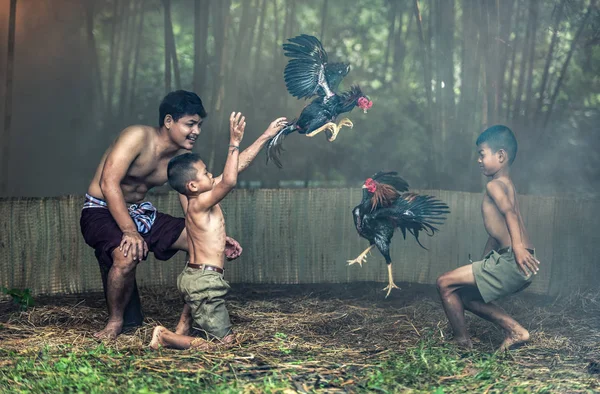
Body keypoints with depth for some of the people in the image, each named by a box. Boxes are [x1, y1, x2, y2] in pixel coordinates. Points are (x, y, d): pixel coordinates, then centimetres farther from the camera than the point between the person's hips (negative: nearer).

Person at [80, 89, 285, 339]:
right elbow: (109, 183, -29)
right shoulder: (138, 137, -21)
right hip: (102, 212, -7)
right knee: (127, 255, -37)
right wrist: (129, 231, -35)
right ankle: (115, 321, -10)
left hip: (141, 214, 7)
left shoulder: (182, 158, 0)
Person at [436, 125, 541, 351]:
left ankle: (462, 344, 2)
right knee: (465, 295, 22)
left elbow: (509, 212, -27)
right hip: (506, 261, 10)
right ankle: (515, 330, 15)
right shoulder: (507, 185, 23)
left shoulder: (495, 185, -7)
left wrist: (518, 247, -40)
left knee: (445, 283, -6)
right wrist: (483, 263, 32)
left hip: (511, 262, -10)